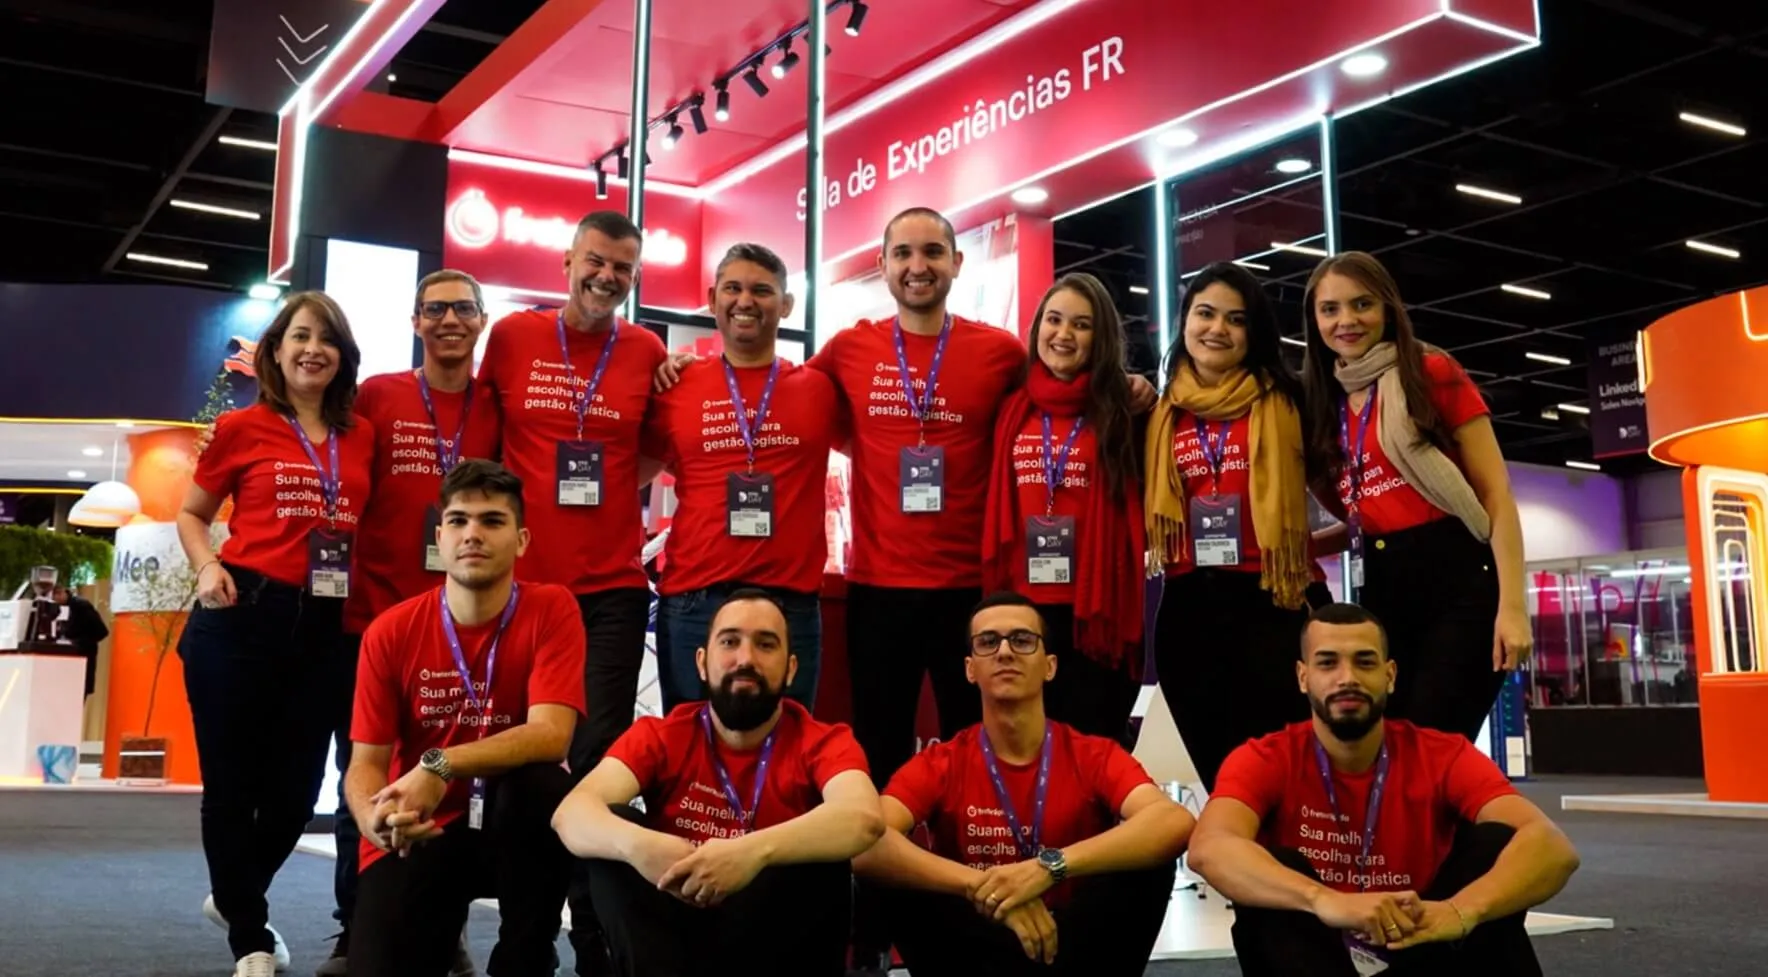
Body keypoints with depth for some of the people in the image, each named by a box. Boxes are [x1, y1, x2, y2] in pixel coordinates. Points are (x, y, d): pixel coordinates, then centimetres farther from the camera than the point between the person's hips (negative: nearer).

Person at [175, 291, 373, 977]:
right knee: (234, 782, 5)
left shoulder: (362, 436, 8)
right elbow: (191, 515, 10)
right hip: (243, 618, -3)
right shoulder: (242, 429, 1)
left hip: (325, 626, 3)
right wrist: (208, 567, -8)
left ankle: (234, 897, 37)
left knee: (298, 787, 10)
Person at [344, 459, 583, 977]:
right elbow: (366, 763, -5)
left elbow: (551, 735, -23)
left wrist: (439, 766, -35)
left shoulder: (552, 609, -11)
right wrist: (375, 817, -28)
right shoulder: (391, 632, -5)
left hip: (515, 826, 0)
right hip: (420, 833, 1)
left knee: (541, 783, -34)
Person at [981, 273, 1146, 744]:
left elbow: (1142, 508, 6)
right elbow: (994, 507, 11)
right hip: (1022, 607, 2)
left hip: (1097, 610, -2)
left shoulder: (1122, 410, 2)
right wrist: (993, 594, 6)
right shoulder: (1011, 409, 8)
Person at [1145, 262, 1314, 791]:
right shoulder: (1161, 415, 12)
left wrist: (1302, 549, -5)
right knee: (1218, 771, 11)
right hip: (1188, 608, 4)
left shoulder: (1282, 401, 4)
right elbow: (1148, 510, 19)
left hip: (1270, 603, -3)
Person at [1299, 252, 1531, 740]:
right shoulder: (1325, 404, 17)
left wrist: (1512, 604, -14)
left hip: (1457, 584, -6)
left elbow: (1496, 494, -4)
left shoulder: (1433, 374, 0)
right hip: (1380, 596, 6)